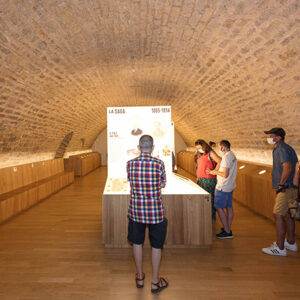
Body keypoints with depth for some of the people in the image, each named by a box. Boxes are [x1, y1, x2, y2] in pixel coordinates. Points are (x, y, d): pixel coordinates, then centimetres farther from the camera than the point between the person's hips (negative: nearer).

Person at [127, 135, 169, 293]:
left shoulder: (130, 163, -7)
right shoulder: (159, 163, -13)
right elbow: (163, 184, 0)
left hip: (136, 210, 2)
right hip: (155, 211, -2)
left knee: (137, 243, 19)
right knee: (156, 246, 14)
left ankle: (140, 277, 36)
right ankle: (155, 282, 28)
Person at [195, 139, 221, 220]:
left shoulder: (211, 153, -7)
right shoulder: (201, 155, 18)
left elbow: (220, 162, -19)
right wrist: (198, 178, 15)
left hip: (209, 179, -8)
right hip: (201, 180, 8)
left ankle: (212, 217, 10)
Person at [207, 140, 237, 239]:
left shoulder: (226, 157, -20)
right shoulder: (233, 156, 11)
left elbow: (225, 175, -24)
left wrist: (215, 172, -10)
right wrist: (214, 171, 14)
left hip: (223, 187, -10)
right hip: (230, 186, 10)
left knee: (219, 207, -2)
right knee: (229, 207, 14)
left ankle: (227, 232, 2)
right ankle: (228, 229, 25)